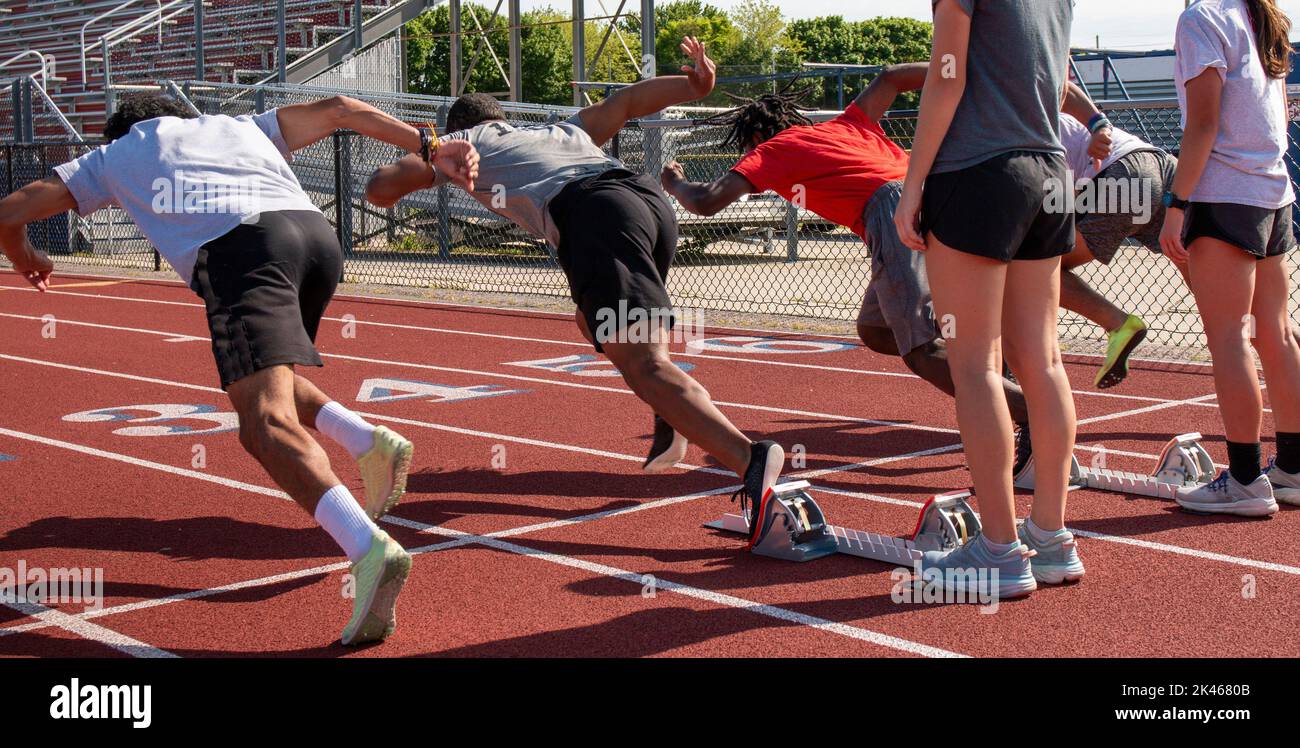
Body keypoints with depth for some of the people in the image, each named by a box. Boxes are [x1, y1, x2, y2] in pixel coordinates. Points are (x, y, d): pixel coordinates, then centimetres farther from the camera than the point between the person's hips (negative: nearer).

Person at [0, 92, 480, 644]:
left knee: (267, 424, -17)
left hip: (238, 249, -5)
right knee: (265, 383, 28)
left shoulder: (115, 154, 33)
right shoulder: (240, 127, 39)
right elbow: (338, 110, 28)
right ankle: (368, 440, 3)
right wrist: (428, 148, 24)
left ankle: (369, 549, -40)